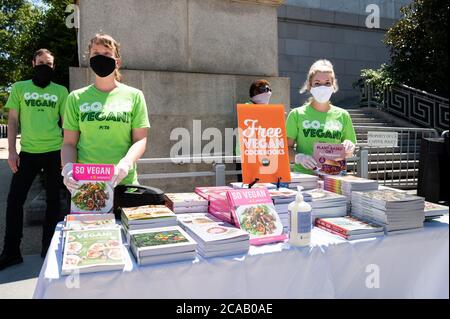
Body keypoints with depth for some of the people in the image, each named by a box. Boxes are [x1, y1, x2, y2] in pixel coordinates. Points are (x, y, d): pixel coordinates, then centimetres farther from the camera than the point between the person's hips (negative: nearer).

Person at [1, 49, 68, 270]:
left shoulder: (61, 91, 7)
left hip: (54, 152, 0)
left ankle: (48, 249, 20)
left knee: (53, 201, 6)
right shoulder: (19, 88, 8)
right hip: (27, 152, 1)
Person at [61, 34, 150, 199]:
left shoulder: (134, 95, 4)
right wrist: (68, 166, -12)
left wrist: (126, 164, -19)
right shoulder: (76, 98, 9)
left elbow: (140, 139, -1)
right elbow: (69, 143, 7)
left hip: (123, 182, -1)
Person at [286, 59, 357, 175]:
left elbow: (348, 153, 19)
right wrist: (299, 157, -15)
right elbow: (287, 148, 2)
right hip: (304, 176, -3)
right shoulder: (297, 114, 3)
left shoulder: (342, 115, 11)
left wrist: (349, 149, -2)